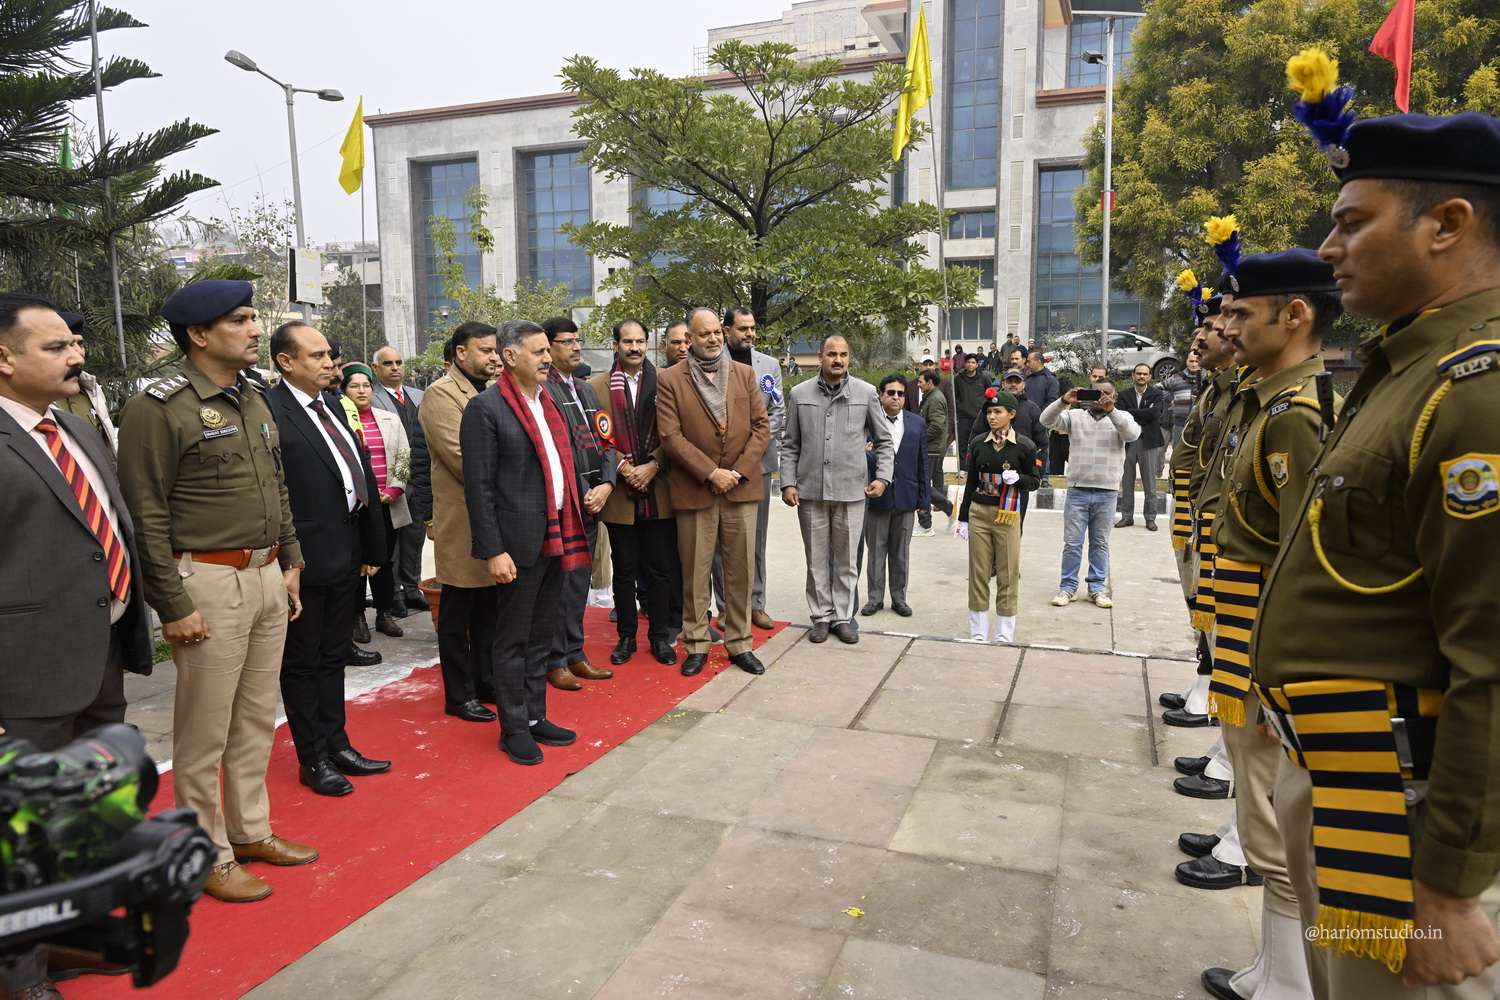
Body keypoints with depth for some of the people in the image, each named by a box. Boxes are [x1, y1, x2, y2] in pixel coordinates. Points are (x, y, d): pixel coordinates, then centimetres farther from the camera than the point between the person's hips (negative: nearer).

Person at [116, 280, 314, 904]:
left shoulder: (253, 401, 12)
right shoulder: (158, 409, -12)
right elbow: (146, 517, -13)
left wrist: (290, 562, 13)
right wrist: (174, 606, -14)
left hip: (267, 577, 7)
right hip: (208, 583, -7)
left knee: (257, 718, 17)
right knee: (204, 731, 5)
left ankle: (250, 830, 32)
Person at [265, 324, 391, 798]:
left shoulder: (332, 410, 11)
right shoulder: (269, 412, -15)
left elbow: (363, 480, 13)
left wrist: (372, 549, 13)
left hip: (346, 558, 8)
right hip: (305, 562, -8)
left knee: (333, 657, 19)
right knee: (302, 663, 9)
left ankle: (336, 744, 33)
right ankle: (313, 759, 22)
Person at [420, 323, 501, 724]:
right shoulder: (441, 394, -11)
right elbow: (462, 459, -20)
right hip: (463, 521, -7)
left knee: (489, 612, 16)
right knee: (458, 615, 5)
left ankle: (487, 682, 28)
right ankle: (459, 695, 16)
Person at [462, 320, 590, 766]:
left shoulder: (550, 401, 13)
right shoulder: (486, 407, -11)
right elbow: (479, 486, -14)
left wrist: (573, 527, 12)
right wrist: (493, 551, -18)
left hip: (557, 537, 7)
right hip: (519, 542, -7)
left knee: (541, 638, 17)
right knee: (513, 641, 6)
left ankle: (536, 717, 30)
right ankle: (514, 729, 19)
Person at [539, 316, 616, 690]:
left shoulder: (585, 389, 17)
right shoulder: (540, 389, -10)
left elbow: (606, 441, 14)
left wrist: (606, 484, -1)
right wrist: (584, 494, -13)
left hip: (591, 501, 7)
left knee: (579, 582, 14)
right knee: (558, 583, 1)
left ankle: (574, 654, 25)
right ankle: (554, 661, 13)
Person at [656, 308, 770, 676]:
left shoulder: (744, 374, 9)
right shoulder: (670, 379, -1)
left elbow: (761, 425, 5)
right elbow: (670, 435, -8)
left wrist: (739, 471, -7)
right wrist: (710, 473, -13)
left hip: (741, 488, 3)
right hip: (694, 490, -2)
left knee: (741, 570, 7)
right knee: (695, 572, 5)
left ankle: (739, 643, 19)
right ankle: (697, 645, 18)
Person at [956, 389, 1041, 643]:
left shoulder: (1025, 447, -3)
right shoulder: (978, 445, 5)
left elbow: (1034, 482, 3)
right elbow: (970, 482, 10)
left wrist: (1017, 478, -18)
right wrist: (963, 518, 10)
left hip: (1007, 517, -3)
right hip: (978, 513, 3)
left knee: (1007, 575, 3)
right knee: (978, 574, 6)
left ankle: (1004, 636, 14)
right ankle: (978, 634, 16)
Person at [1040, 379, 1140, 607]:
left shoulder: (1121, 418, 7)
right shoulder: (1075, 416, 7)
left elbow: (1132, 434, -14)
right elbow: (1046, 420, -5)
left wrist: (1111, 411, -25)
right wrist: (1063, 401, -21)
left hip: (1106, 493, 0)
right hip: (1077, 491, 0)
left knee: (1100, 543, 10)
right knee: (1072, 543, 3)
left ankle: (1098, 588, 19)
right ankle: (1068, 588, 12)